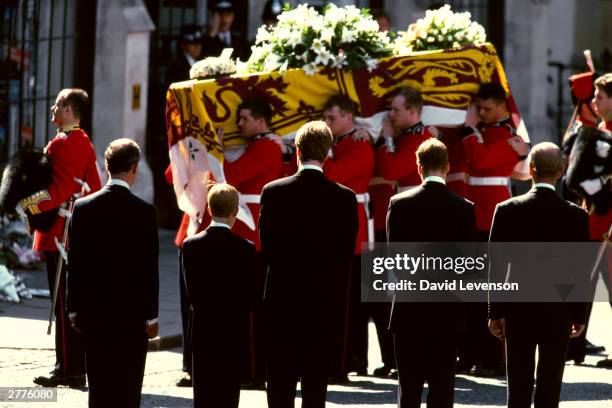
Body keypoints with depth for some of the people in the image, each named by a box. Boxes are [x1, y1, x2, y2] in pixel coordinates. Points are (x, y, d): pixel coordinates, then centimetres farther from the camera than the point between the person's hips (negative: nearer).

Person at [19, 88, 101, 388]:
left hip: (59, 236, -9)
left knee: (63, 304, -6)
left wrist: (28, 205, -17)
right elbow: (94, 188, 17)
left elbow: (60, 191, -22)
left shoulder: (60, 144, -14)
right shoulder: (86, 144, 14)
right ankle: (78, 368, 15)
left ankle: (67, 369, -4)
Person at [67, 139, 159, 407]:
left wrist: (74, 310, 8)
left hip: (93, 314, 3)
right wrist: (151, 316, -1)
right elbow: (149, 268, -8)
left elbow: (74, 263, 2)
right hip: (131, 314, -3)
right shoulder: (144, 212, -9)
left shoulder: (83, 207, -1)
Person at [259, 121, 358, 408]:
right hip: (325, 302, 0)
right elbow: (346, 257, -2)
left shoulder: (273, 192, -6)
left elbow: (267, 247, 0)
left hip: (282, 299, 0)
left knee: (280, 383, 6)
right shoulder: (345, 198, -5)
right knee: (316, 383, 5)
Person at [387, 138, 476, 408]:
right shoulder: (464, 208, -5)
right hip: (448, 313, 0)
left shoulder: (400, 204, -5)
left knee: (409, 386, 6)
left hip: (408, 310, 0)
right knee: (442, 385, 4)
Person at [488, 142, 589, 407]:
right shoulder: (576, 216, -6)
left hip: (518, 313, 0)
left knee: (519, 386, 5)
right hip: (558, 314, 0)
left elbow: (496, 266, -5)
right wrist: (579, 315, 7)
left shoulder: (507, 210, -7)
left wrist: (495, 313, 2)